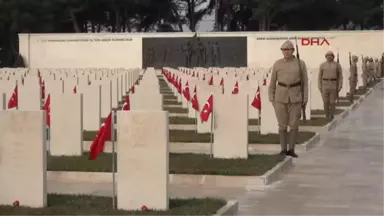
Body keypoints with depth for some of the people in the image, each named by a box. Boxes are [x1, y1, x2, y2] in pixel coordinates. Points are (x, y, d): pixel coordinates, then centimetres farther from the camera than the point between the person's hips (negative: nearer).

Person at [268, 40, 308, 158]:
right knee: (282, 124, 1)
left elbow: (304, 82, 4)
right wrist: (271, 98, 3)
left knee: (294, 124, -2)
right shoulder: (277, 64, 2)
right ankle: (283, 149, 9)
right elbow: (273, 82, 7)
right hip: (281, 96, 0)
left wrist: (305, 98, -3)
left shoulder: (300, 64, 0)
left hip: (295, 97, 0)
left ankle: (291, 150, 8)